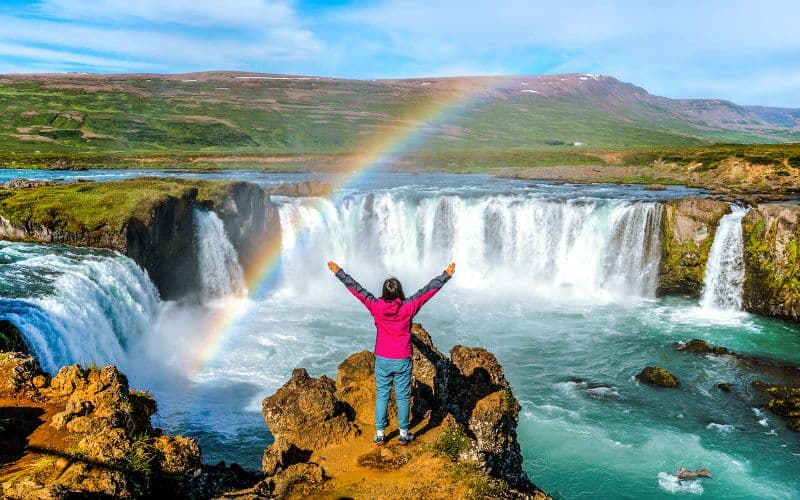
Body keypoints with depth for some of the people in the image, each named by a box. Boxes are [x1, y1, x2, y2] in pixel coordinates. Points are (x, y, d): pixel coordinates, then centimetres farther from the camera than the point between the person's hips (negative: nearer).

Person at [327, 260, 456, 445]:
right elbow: (429, 290, -7)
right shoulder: (408, 308, -14)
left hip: (382, 360, 1)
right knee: (403, 397, 10)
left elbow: (356, 289, -3)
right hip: (403, 361, -1)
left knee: (382, 396, 12)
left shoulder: (376, 307, -11)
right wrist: (447, 275, 2)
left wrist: (338, 272, 6)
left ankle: (380, 434, 18)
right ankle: (404, 434, 21)